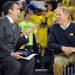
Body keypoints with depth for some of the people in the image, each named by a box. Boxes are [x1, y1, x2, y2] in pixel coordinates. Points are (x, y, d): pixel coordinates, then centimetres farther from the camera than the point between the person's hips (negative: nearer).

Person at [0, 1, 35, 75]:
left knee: (31, 59, -12)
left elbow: (16, 44, 14)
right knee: (16, 65, -30)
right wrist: (11, 53, -19)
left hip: (12, 53, 8)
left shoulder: (17, 26, 17)